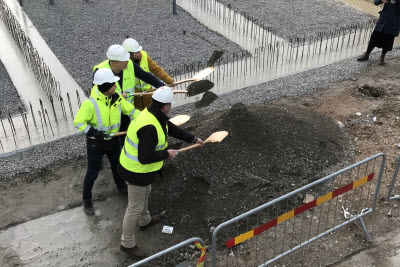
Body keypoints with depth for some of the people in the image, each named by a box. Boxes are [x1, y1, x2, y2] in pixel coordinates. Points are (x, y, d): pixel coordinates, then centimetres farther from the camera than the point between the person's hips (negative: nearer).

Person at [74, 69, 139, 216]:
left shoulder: (117, 98, -10)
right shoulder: (90, 103, -28)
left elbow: (131, 110, 2)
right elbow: (78, 122, -24)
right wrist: (95, 133, -33)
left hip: (113, 141, 5)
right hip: (95, 145, -5)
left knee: (117, 166, 26)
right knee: (92, 174, 9)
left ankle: (121, 186, 55)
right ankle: (87, 200, 32)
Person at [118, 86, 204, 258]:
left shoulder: (153, 114, -3)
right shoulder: (149, 127, -35)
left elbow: (172, 128, 13)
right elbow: (145, 158, -34)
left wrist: (193, 139, 19)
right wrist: (167, 154, -20)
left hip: (141, 169, 10)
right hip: (137, 173, -10)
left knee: (145, 194, 33)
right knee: (135, 208, 7)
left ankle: (145, 220, 61)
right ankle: (127, 243, 27)